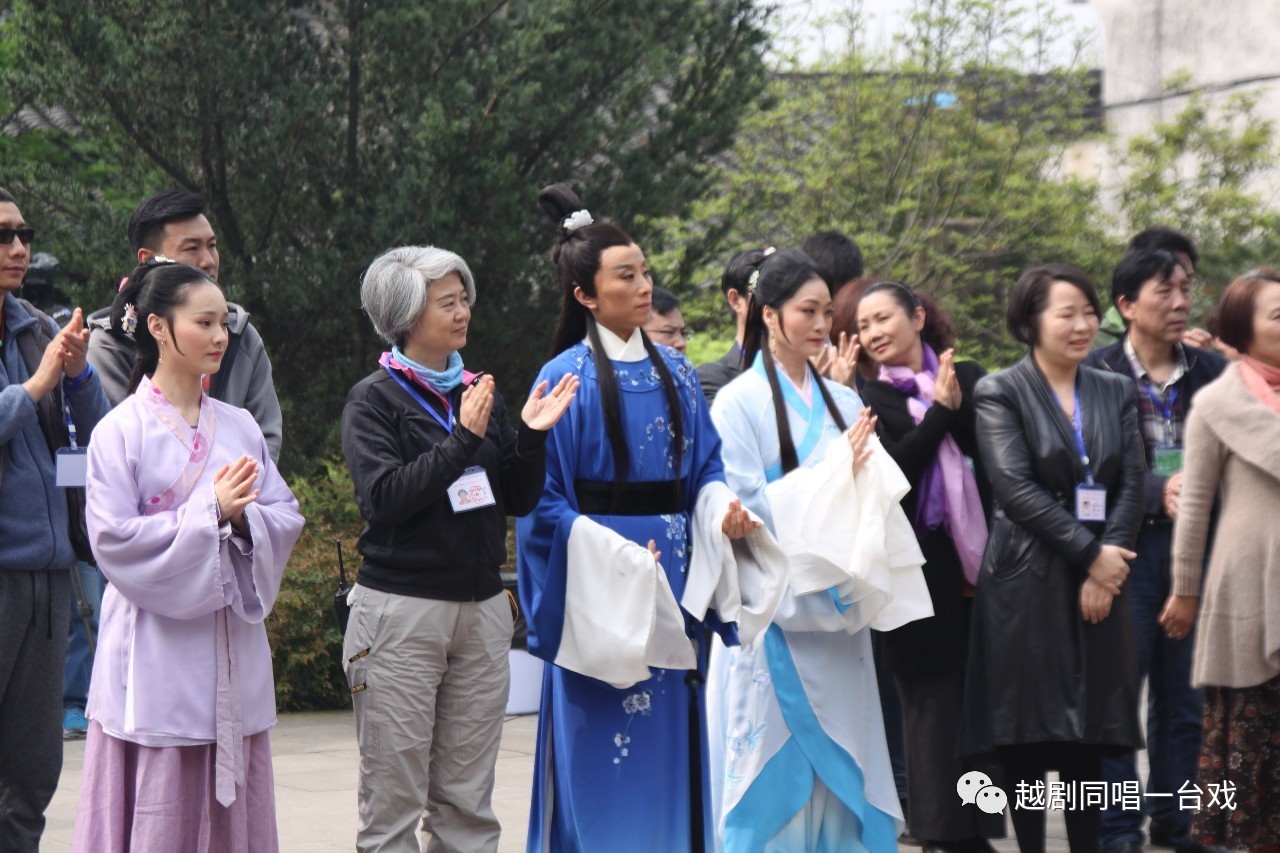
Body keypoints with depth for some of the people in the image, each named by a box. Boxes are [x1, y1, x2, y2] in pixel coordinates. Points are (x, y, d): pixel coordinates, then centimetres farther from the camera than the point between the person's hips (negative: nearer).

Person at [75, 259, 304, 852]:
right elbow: (113, 540, -13)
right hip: (158, 650, -5)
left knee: (232, 805, 5)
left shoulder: (239, 427, 10)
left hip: (233, 645, 5)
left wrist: (243, 518, -12)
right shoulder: (121, 430, -5)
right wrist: (208, 512, -16)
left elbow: (287, 519, 9)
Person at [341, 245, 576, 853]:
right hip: (401, 609, -5)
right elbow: (383, 496, -16)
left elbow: (519, 501, 12)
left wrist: (531, 438, -5)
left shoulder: (478, 393, 13)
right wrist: (463, 441, -18)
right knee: (394, 800, -3)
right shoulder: (375, 399, -2)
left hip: (482, 607, 5)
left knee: (468, 800, 6)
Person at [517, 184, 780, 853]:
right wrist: (613, 556, -18)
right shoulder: (568, 377, -6)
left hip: (672, 578, 5)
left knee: (671, 740, 7)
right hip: (600, 585, -5)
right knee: (603, 750, -4)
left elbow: (704, 465, 14)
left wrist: (723, 510, -7)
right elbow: (544, 499, -9)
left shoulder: (673, 371, 11)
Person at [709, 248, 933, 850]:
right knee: (777, 770, -2)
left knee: (840, 769, 5)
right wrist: (833, 472, -13)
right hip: (774, 613, -5)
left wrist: (863, 472, -9)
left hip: (838, 611, 5)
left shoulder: (841, 401, 11)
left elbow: (870, 498, 13)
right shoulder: (740, 402, -5)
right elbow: (746, 507, -12)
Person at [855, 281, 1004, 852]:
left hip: (982, 565, 2)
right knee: (933, 699, -2)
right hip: (922, 575, -2)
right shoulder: (871, 399, 5)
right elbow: (891, 470, -11)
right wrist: (938, 411, -10)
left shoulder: (969, 377, 10)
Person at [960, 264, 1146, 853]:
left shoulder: (1115, 393, 12)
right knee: (1026, 733, -2)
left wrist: (1106, 569, -8)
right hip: (1026, 583, -4)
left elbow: (1131, 485, 5)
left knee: (1087, 734, 4)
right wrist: (1091, 554, -14)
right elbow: (1015, 487, -11)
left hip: (1099, 581, 4)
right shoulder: (1000, 393, -2)